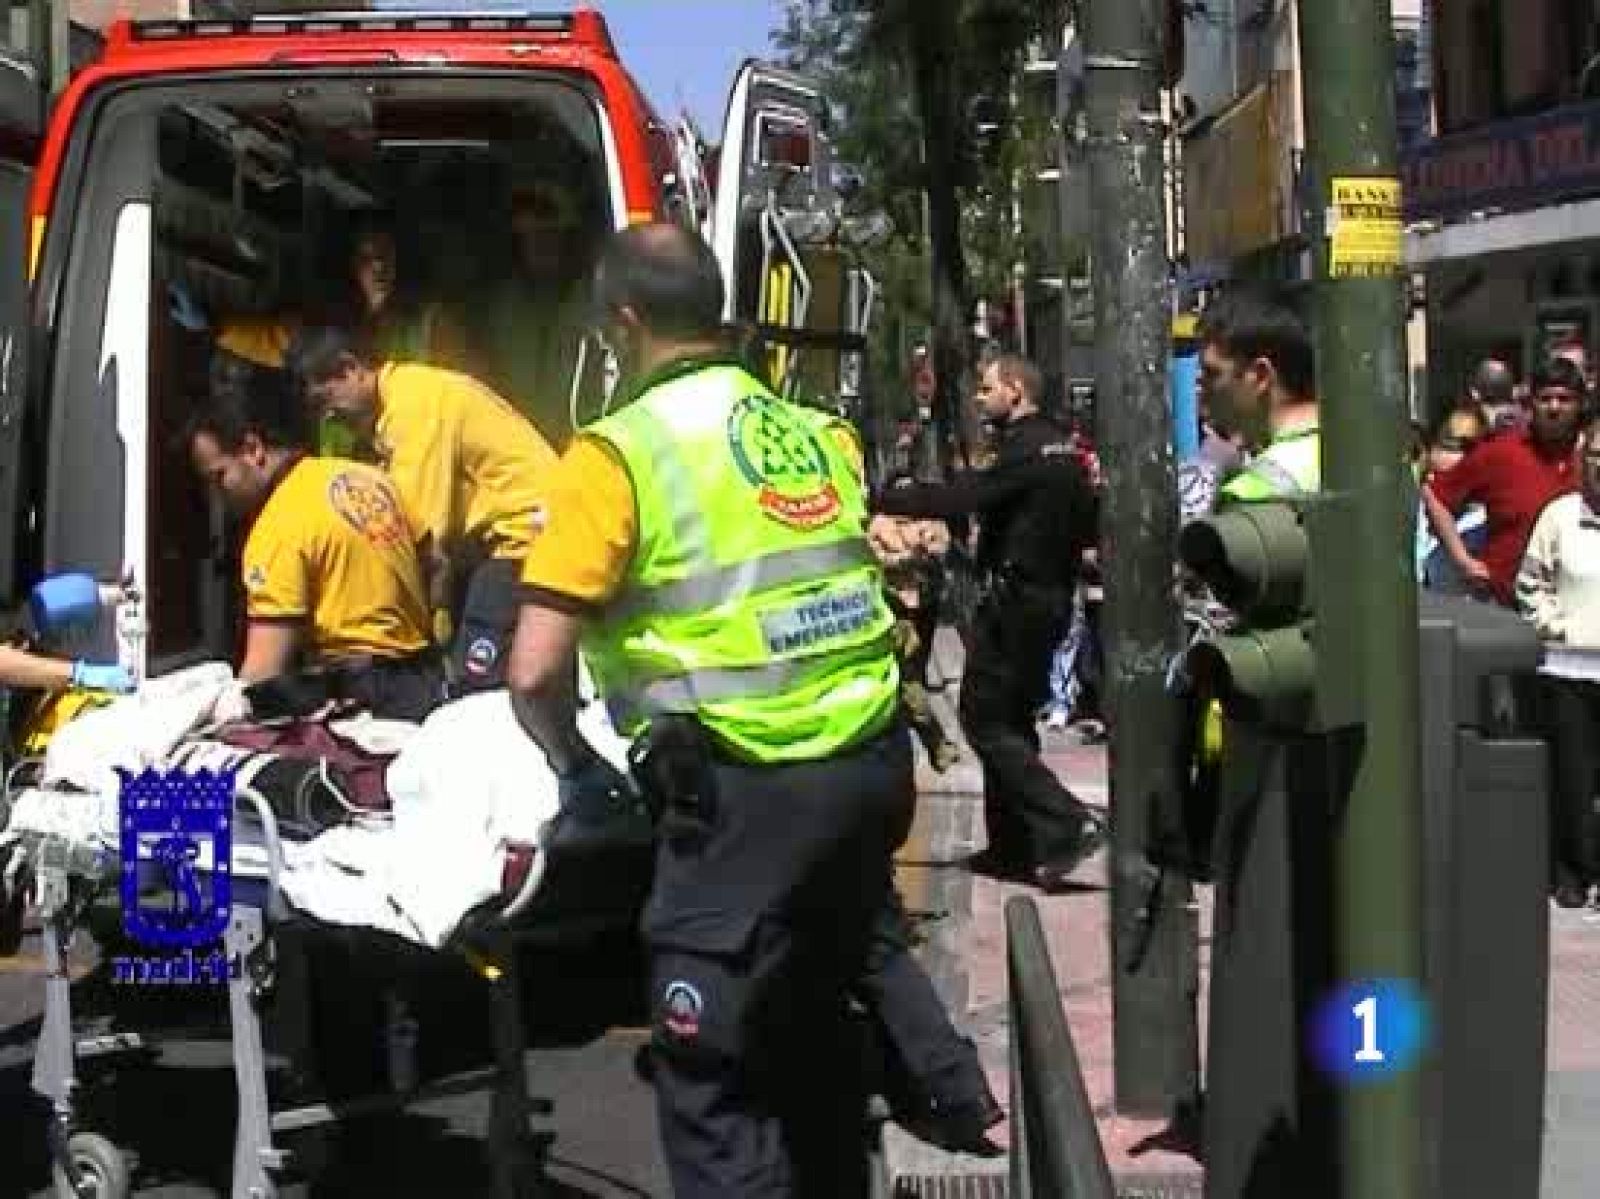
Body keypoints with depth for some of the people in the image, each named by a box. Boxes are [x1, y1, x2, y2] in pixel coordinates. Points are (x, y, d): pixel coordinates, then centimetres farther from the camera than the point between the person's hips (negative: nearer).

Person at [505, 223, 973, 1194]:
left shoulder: (619, 453, -8)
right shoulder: (816, 433, 10)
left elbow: (536, 672, -11)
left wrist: (577, 768, 6)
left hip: (749, 789, -7)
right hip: (872, 761, 7)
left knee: (710, 1078, 2)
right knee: (815, 1024, 25)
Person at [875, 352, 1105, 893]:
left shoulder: (1025, 449, -16)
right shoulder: (1063, 448, 13)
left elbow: (956, 497, -24)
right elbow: (1087, 525, 22)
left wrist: (878, 499, -21)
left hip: (1015, 600, -10)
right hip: (1053, 597, 10)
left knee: (984, 718, -6)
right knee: (1013, 720, 14)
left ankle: (1068, 823, -13)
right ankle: (1015, 847, 16)